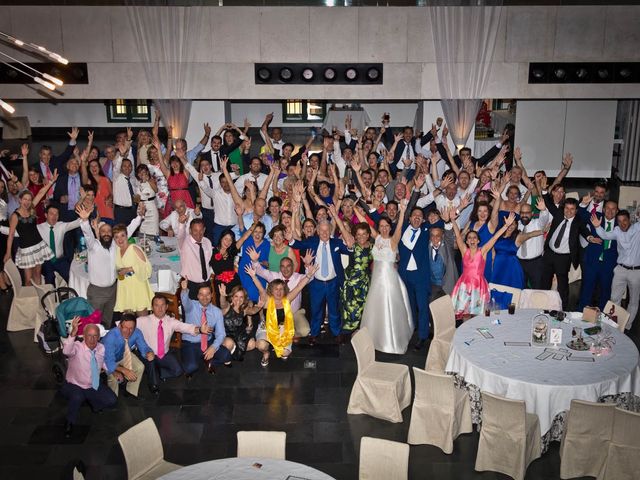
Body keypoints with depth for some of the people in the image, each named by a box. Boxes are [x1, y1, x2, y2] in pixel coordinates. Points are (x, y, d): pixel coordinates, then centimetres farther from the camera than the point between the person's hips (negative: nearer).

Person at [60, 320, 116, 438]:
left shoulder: (101, 348, -5)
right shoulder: (77, 347, -22)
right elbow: (66, 351, -48)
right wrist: (73, 332, -62)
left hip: (95, 386, 5)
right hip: (75, 386, -5)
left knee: (112, 400, -11)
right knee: (77, 397, -37)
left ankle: (90, 401, 19)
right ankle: (70, 423, -8)